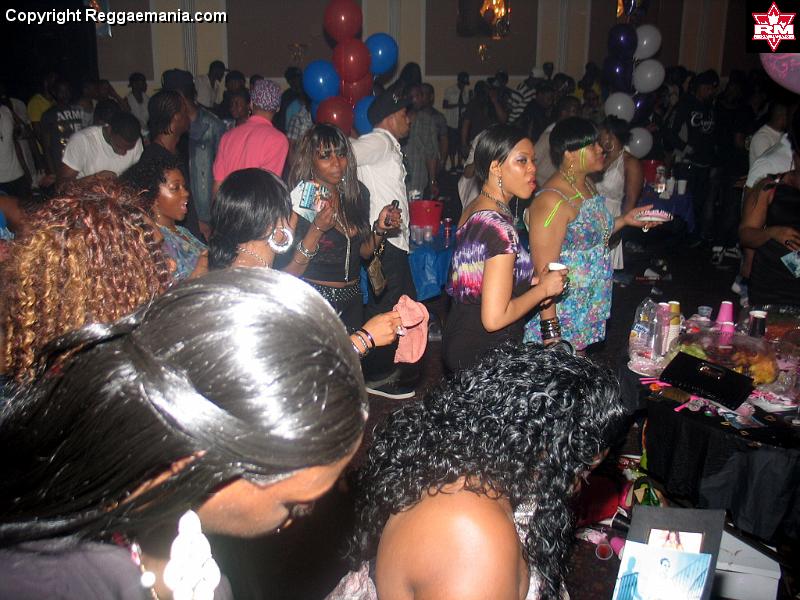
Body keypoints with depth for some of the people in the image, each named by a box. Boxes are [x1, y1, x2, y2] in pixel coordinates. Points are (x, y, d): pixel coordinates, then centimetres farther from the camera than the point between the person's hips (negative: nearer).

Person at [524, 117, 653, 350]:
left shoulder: (587, 185, 7)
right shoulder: (552, 201, -22)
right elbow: (544, 271, -24)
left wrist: (625, 220, 10)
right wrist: (550, 328, -26)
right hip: (560, 315, -9)